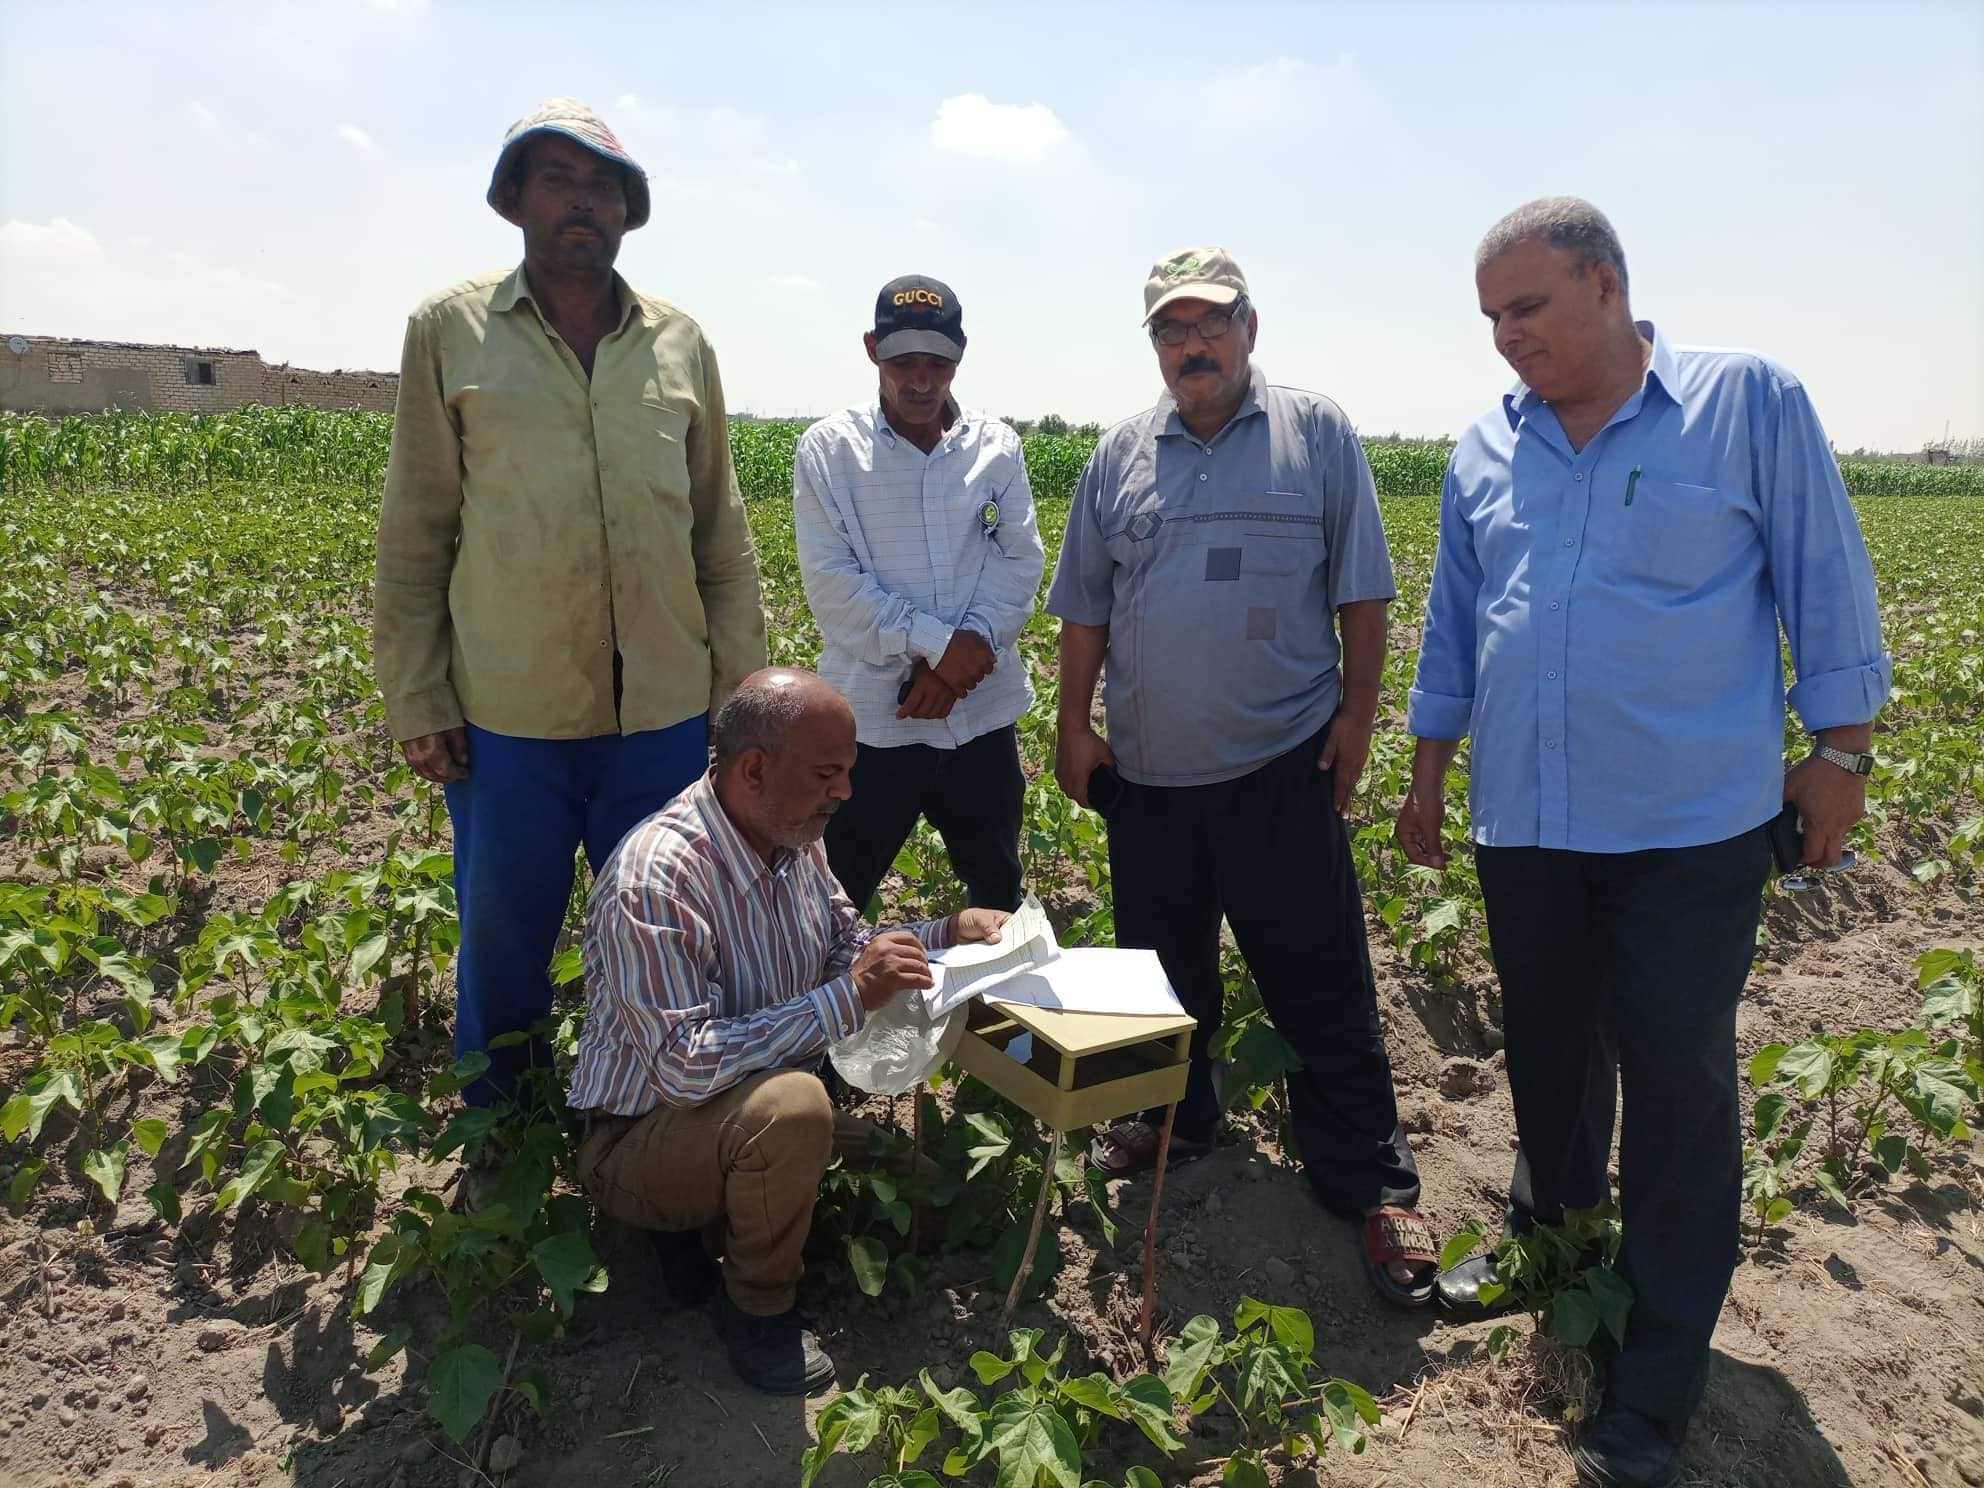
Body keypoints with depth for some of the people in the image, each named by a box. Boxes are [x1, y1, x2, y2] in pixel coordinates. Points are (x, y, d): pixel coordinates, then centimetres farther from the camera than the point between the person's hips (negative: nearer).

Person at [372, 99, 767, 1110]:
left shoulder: (680, 342, 8)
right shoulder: (451, 331, 3)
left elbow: (721, 532, 10)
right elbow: (413, 536, 2)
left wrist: (743, 681, 7)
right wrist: (415, 702, -2)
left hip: (665, 711, 2)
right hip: (508, 716, -1)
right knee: (502, 946, 13)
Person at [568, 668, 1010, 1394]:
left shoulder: (795, 841, -4)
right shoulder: (653, 878, -29)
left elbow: (845, 946, 10)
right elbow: (684, 1069, -33)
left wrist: (948, 934, -7)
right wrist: (848, 998, -35)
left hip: (752, 1113, 8)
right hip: (637, 1140, -8)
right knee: (790, 1106, -34)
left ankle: (709, 1212, 8)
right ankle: (758, 1307, -7)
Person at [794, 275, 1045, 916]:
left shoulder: (996, 446, 4)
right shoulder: (828, 448, -3)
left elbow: (1022, 560, 1)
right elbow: (832, 580, -10)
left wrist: (963, 655, -13)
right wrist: (938, 642, -18)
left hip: (982, 714, 3)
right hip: (870, 718, -2)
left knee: (999, 896, 19)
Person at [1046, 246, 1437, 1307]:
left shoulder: (1318, 436, 2)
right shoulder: (1119, 456, 10)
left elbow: (1360, 594, 1)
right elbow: (1086, 609, 12)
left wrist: (1356, 714, -5)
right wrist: (1074, 725, 7)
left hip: (1280, 766, -3)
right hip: (1147, 770, 4)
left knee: (1320, 982, 0)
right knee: (1162, 967, 16)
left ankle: (1367, 1182, 12)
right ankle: (1174, 1120, 36)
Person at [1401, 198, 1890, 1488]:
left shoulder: (1750, 402, -4)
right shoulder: (1485, 450, 8)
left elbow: (1826, 586, -1)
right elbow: (1454, 629, 13)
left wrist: (1842, 751, -2)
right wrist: (1427, 773, 15)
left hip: (1691, 825, -4)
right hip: (1525, 821, 4)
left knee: (1678, 1086, 1)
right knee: (1546, 1051, 17)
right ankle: (1549, 1235, 42)